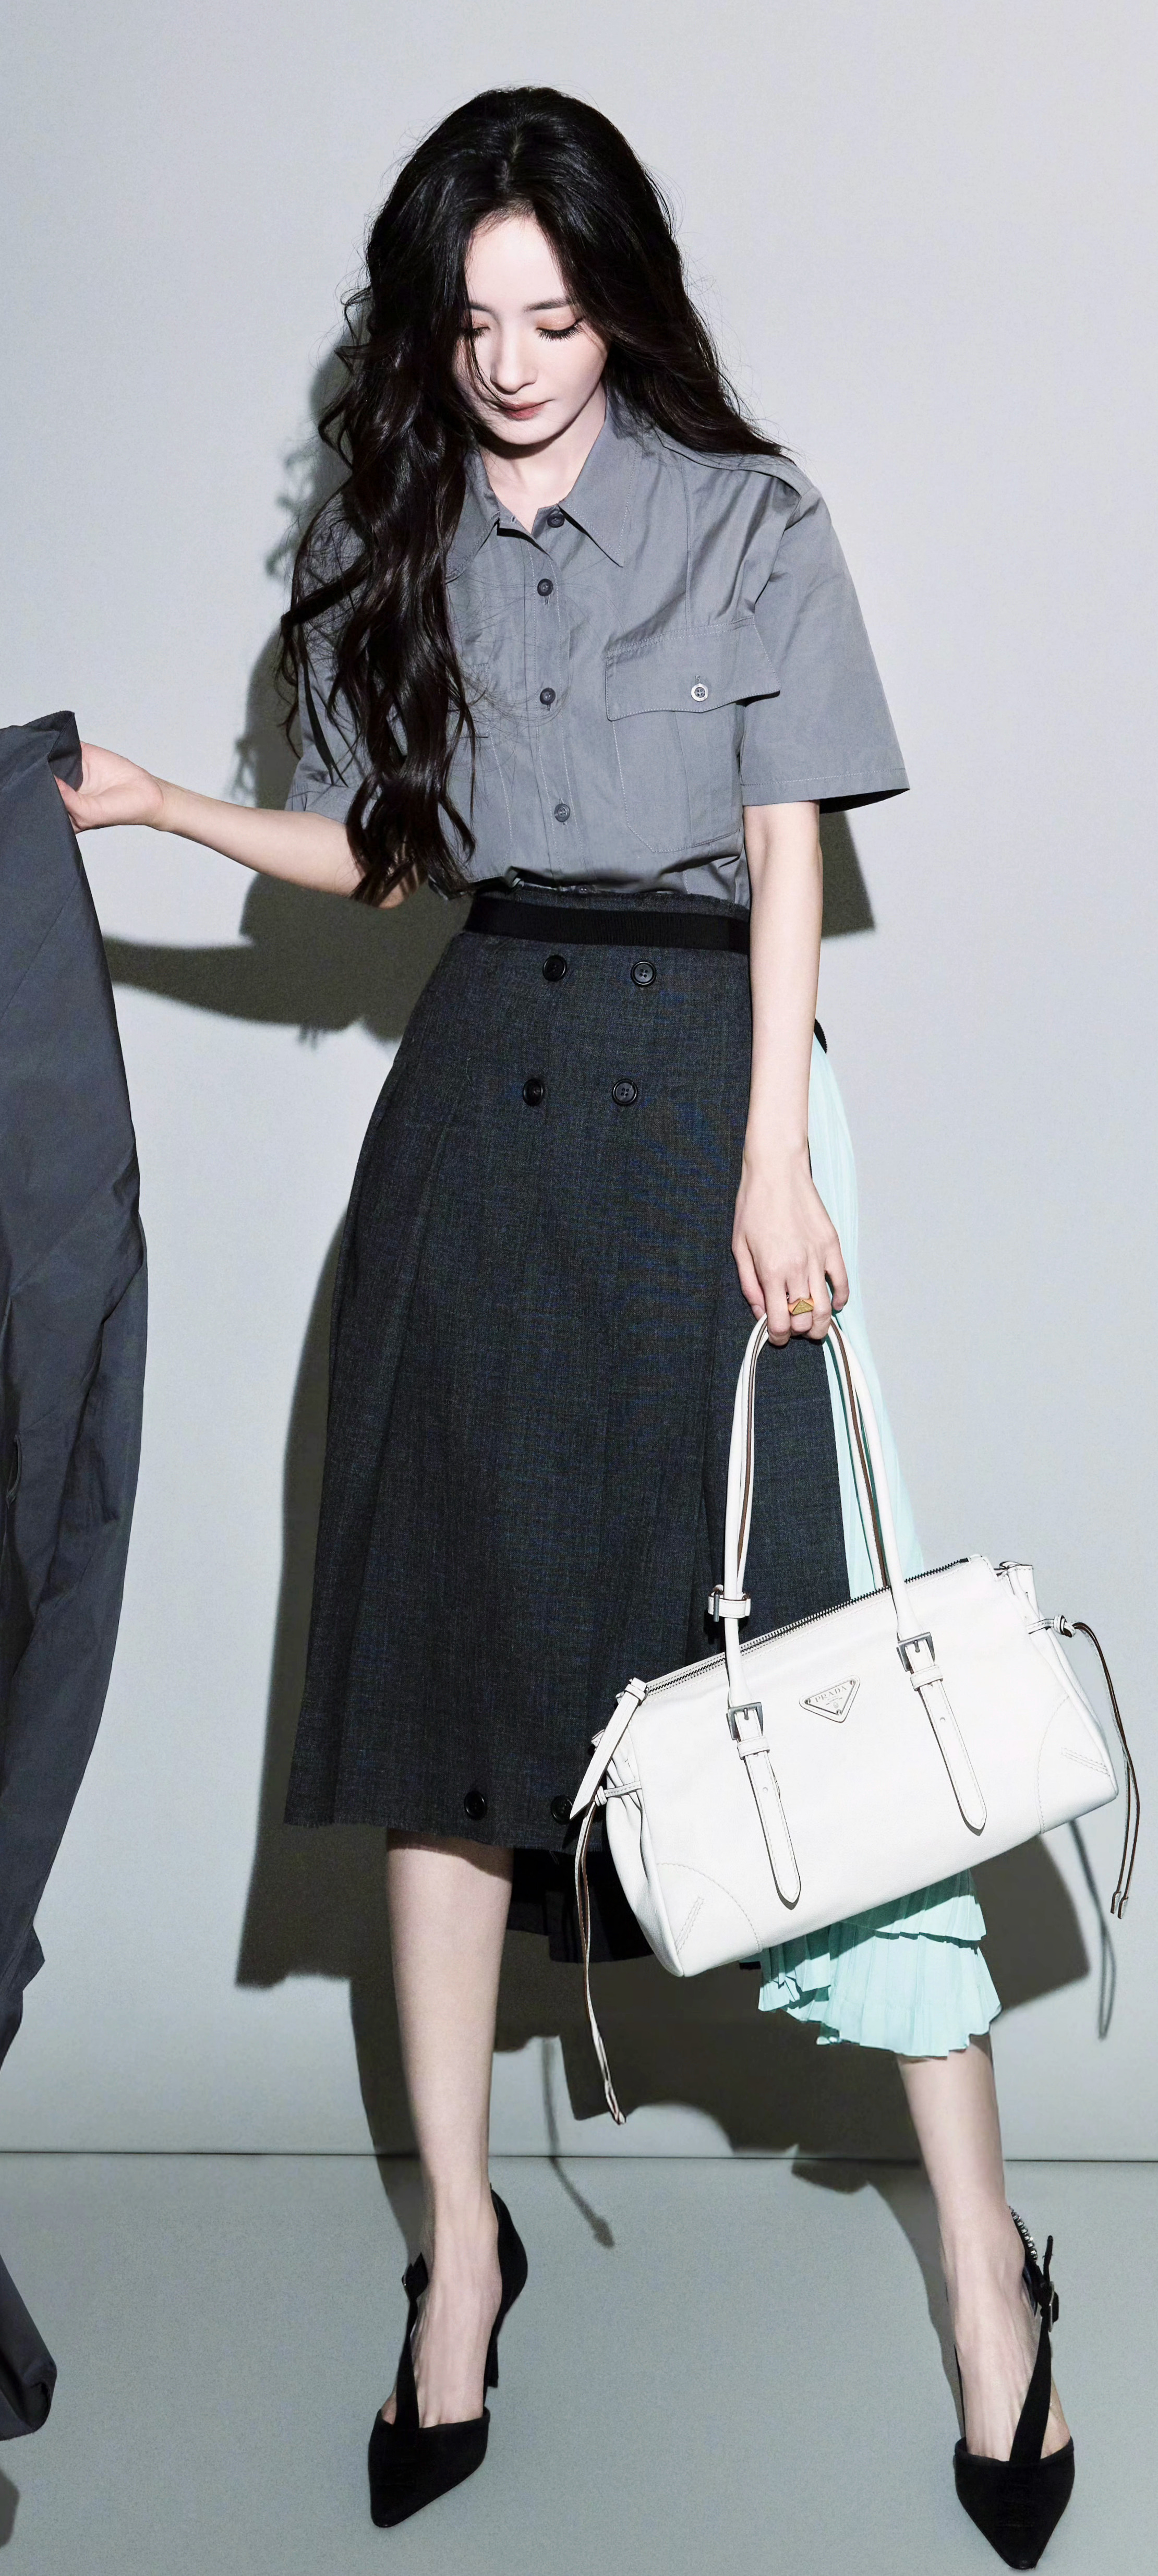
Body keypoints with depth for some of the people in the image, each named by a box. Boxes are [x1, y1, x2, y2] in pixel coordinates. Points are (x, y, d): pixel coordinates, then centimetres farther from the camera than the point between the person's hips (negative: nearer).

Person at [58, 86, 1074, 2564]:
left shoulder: (748, 522, 2)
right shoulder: (390, 544, 12)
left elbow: (788, 858, -2)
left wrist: (772, 1158, -10)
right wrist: (158, 806, 3)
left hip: (692, 1074, -4)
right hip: (477, 1082, 4)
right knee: (449, 1627, 2)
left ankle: (981, 2253, 2)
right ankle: (457, 2238, 12)